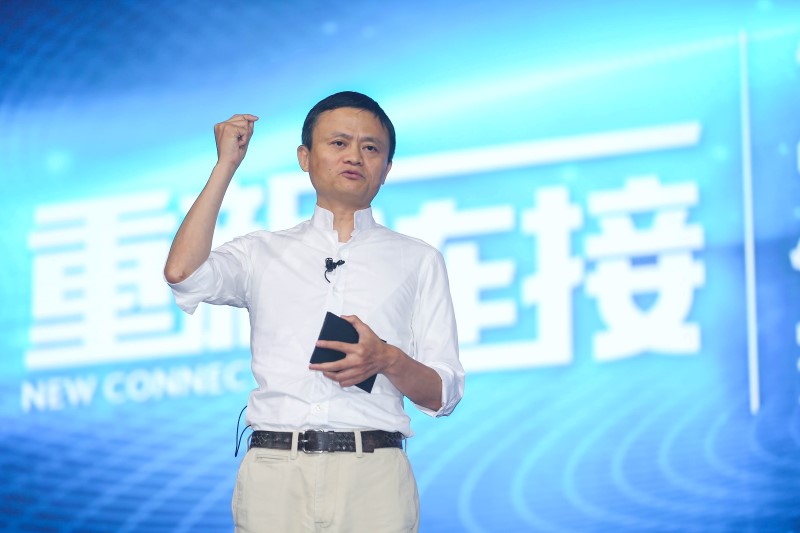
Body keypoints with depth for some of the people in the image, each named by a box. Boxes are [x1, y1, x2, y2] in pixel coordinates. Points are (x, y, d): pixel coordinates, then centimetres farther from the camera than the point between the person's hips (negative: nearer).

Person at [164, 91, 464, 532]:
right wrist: (226, 164, 3)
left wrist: (387, 360, -11)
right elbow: (182, 273, -5)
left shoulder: (418, 260, 15)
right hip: (274, 473, 0)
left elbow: (442, 396, 11)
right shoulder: (262, 252, 17)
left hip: (373, 476, 0)